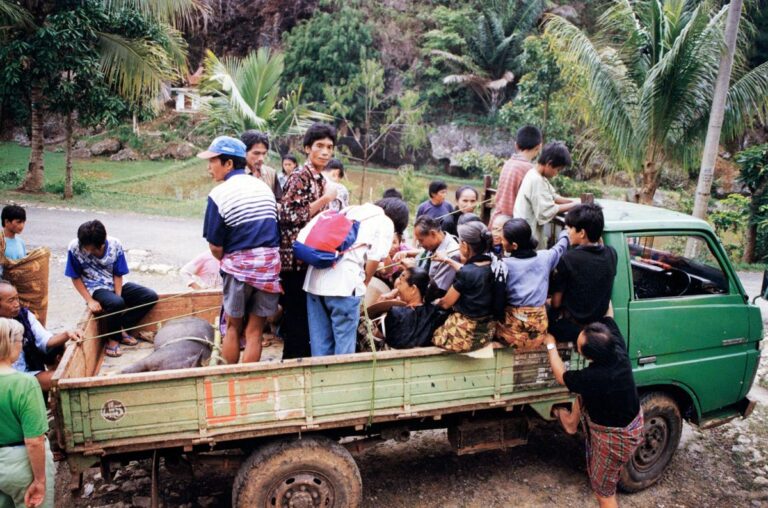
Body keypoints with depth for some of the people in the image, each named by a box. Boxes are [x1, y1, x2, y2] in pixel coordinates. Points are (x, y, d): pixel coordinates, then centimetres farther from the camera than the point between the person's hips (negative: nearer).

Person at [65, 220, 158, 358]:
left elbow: (118, 275, -7)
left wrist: (118, 296, -19)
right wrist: (90, 300, -18)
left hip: (115, 285, 4)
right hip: (96, 288, -4)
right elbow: (76, 278, -9)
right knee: (116, 303, -35)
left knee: (151, 296, -11)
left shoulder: (115, 244, -15)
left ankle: (121, 329, 0)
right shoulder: (74, 248, -20)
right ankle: (113, 338, -8)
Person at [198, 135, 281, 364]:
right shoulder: (265, 187, 8)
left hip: (239, 266, -3)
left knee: (233, 328, 14)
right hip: (271, 263, 4)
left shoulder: (219, 194, -9)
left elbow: (215, 246, -8)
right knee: (254, 331, 8)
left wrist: (226, 261, 11)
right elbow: (276, 228, 11)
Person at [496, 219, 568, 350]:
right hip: (538, 327, 3)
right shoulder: (545, 257, 1)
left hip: (513, 328, -3)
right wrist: (565, 233, 42)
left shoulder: (505, 265, -10)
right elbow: (561, 246, 22)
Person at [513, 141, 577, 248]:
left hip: (531, 232, 10)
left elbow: (552, 196, 17)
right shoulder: (536, 180, -23)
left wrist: (574, 202, 4)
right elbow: (548, 211, -26)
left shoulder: (537, 176, 8)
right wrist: (574, 206, -17)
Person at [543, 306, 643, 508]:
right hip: (629, 420, 7)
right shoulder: (617, 347, -22)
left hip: (616, 438, -7)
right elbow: (608, 312, -7)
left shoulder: (594, 378, -37)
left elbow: (561, 376, -15)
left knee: (603, 491, 13)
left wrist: (550, 345, -5)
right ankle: (572, 423, 41)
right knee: (584, 393, 18)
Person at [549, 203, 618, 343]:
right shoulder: (611, 254, -10)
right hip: (598, 324, 5)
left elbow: (556, 301, -16)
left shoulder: (568, 259, -23)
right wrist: (597, 236, 4)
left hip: (571, 327, -5)